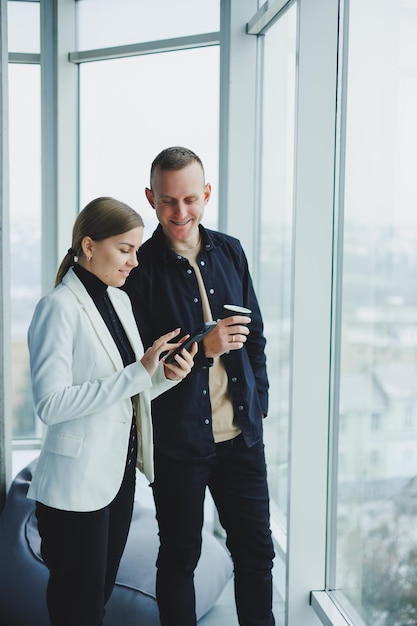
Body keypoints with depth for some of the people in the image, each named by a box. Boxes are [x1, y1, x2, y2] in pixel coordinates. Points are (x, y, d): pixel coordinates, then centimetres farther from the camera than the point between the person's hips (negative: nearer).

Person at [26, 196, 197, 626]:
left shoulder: (120, 301, 8)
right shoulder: (59, 307, -15)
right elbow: (50, 404, -23)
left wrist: (166, 375, -6)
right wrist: (137, 373, -25)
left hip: (120, 474, 7)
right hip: (76, 484, -7)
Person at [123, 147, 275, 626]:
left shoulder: (230, 251, 5)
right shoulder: (139, 268, -10)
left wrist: (257, 402, 9)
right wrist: (201, 347, -21)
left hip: (241, 433, 4)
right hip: (177, 438, -4)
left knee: (256, 549, 13)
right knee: (179, 555, 12)